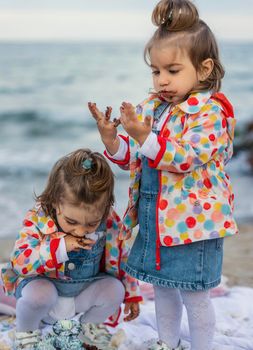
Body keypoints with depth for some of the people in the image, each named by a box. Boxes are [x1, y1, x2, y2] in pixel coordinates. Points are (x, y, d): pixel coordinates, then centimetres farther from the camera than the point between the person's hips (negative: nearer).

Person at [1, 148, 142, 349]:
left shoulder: (110, 223, -17)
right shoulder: (37, 219, -24)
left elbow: (122, 257, 0)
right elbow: (20, 262, -31)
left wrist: (131, 295, 5)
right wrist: (60, 246, -40)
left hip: (85, 291, 3)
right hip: (43, 285, -3)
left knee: (116, 288, -23)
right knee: (39, 294, -36)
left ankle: (91, 326, 9)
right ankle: (26, 332, -1)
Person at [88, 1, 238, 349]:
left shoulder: (210, 111, -16)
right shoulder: (152, 108, 5)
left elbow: (187, 158, -28)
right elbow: (135, 158, 8)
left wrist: (145, 136, -37)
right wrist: (111, 139, -11)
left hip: (193, 220, -7)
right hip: (154, 217, 8)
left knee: (194, 295, 5)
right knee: (162, 286, 22)